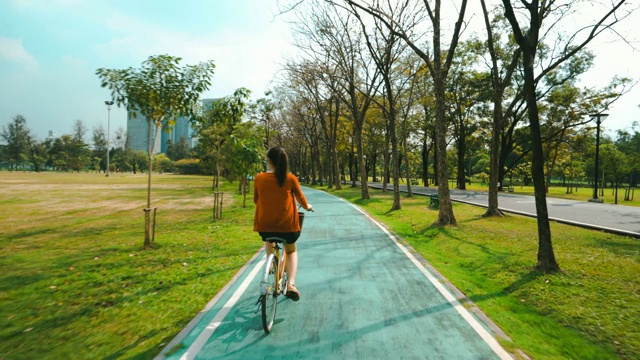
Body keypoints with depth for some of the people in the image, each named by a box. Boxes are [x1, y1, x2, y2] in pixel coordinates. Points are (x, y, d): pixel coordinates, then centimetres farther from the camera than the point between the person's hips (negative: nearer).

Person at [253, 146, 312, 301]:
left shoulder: (259, 178, -4)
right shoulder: (290, 178, -7)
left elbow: (256, 200, 11)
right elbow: (301, 198, 6)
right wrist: (307, 206, 29)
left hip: (264, 224, 1)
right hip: (287, 224, -1)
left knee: (269, 241, 38)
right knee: (291, 251, 24)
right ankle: (291, 284, 8)